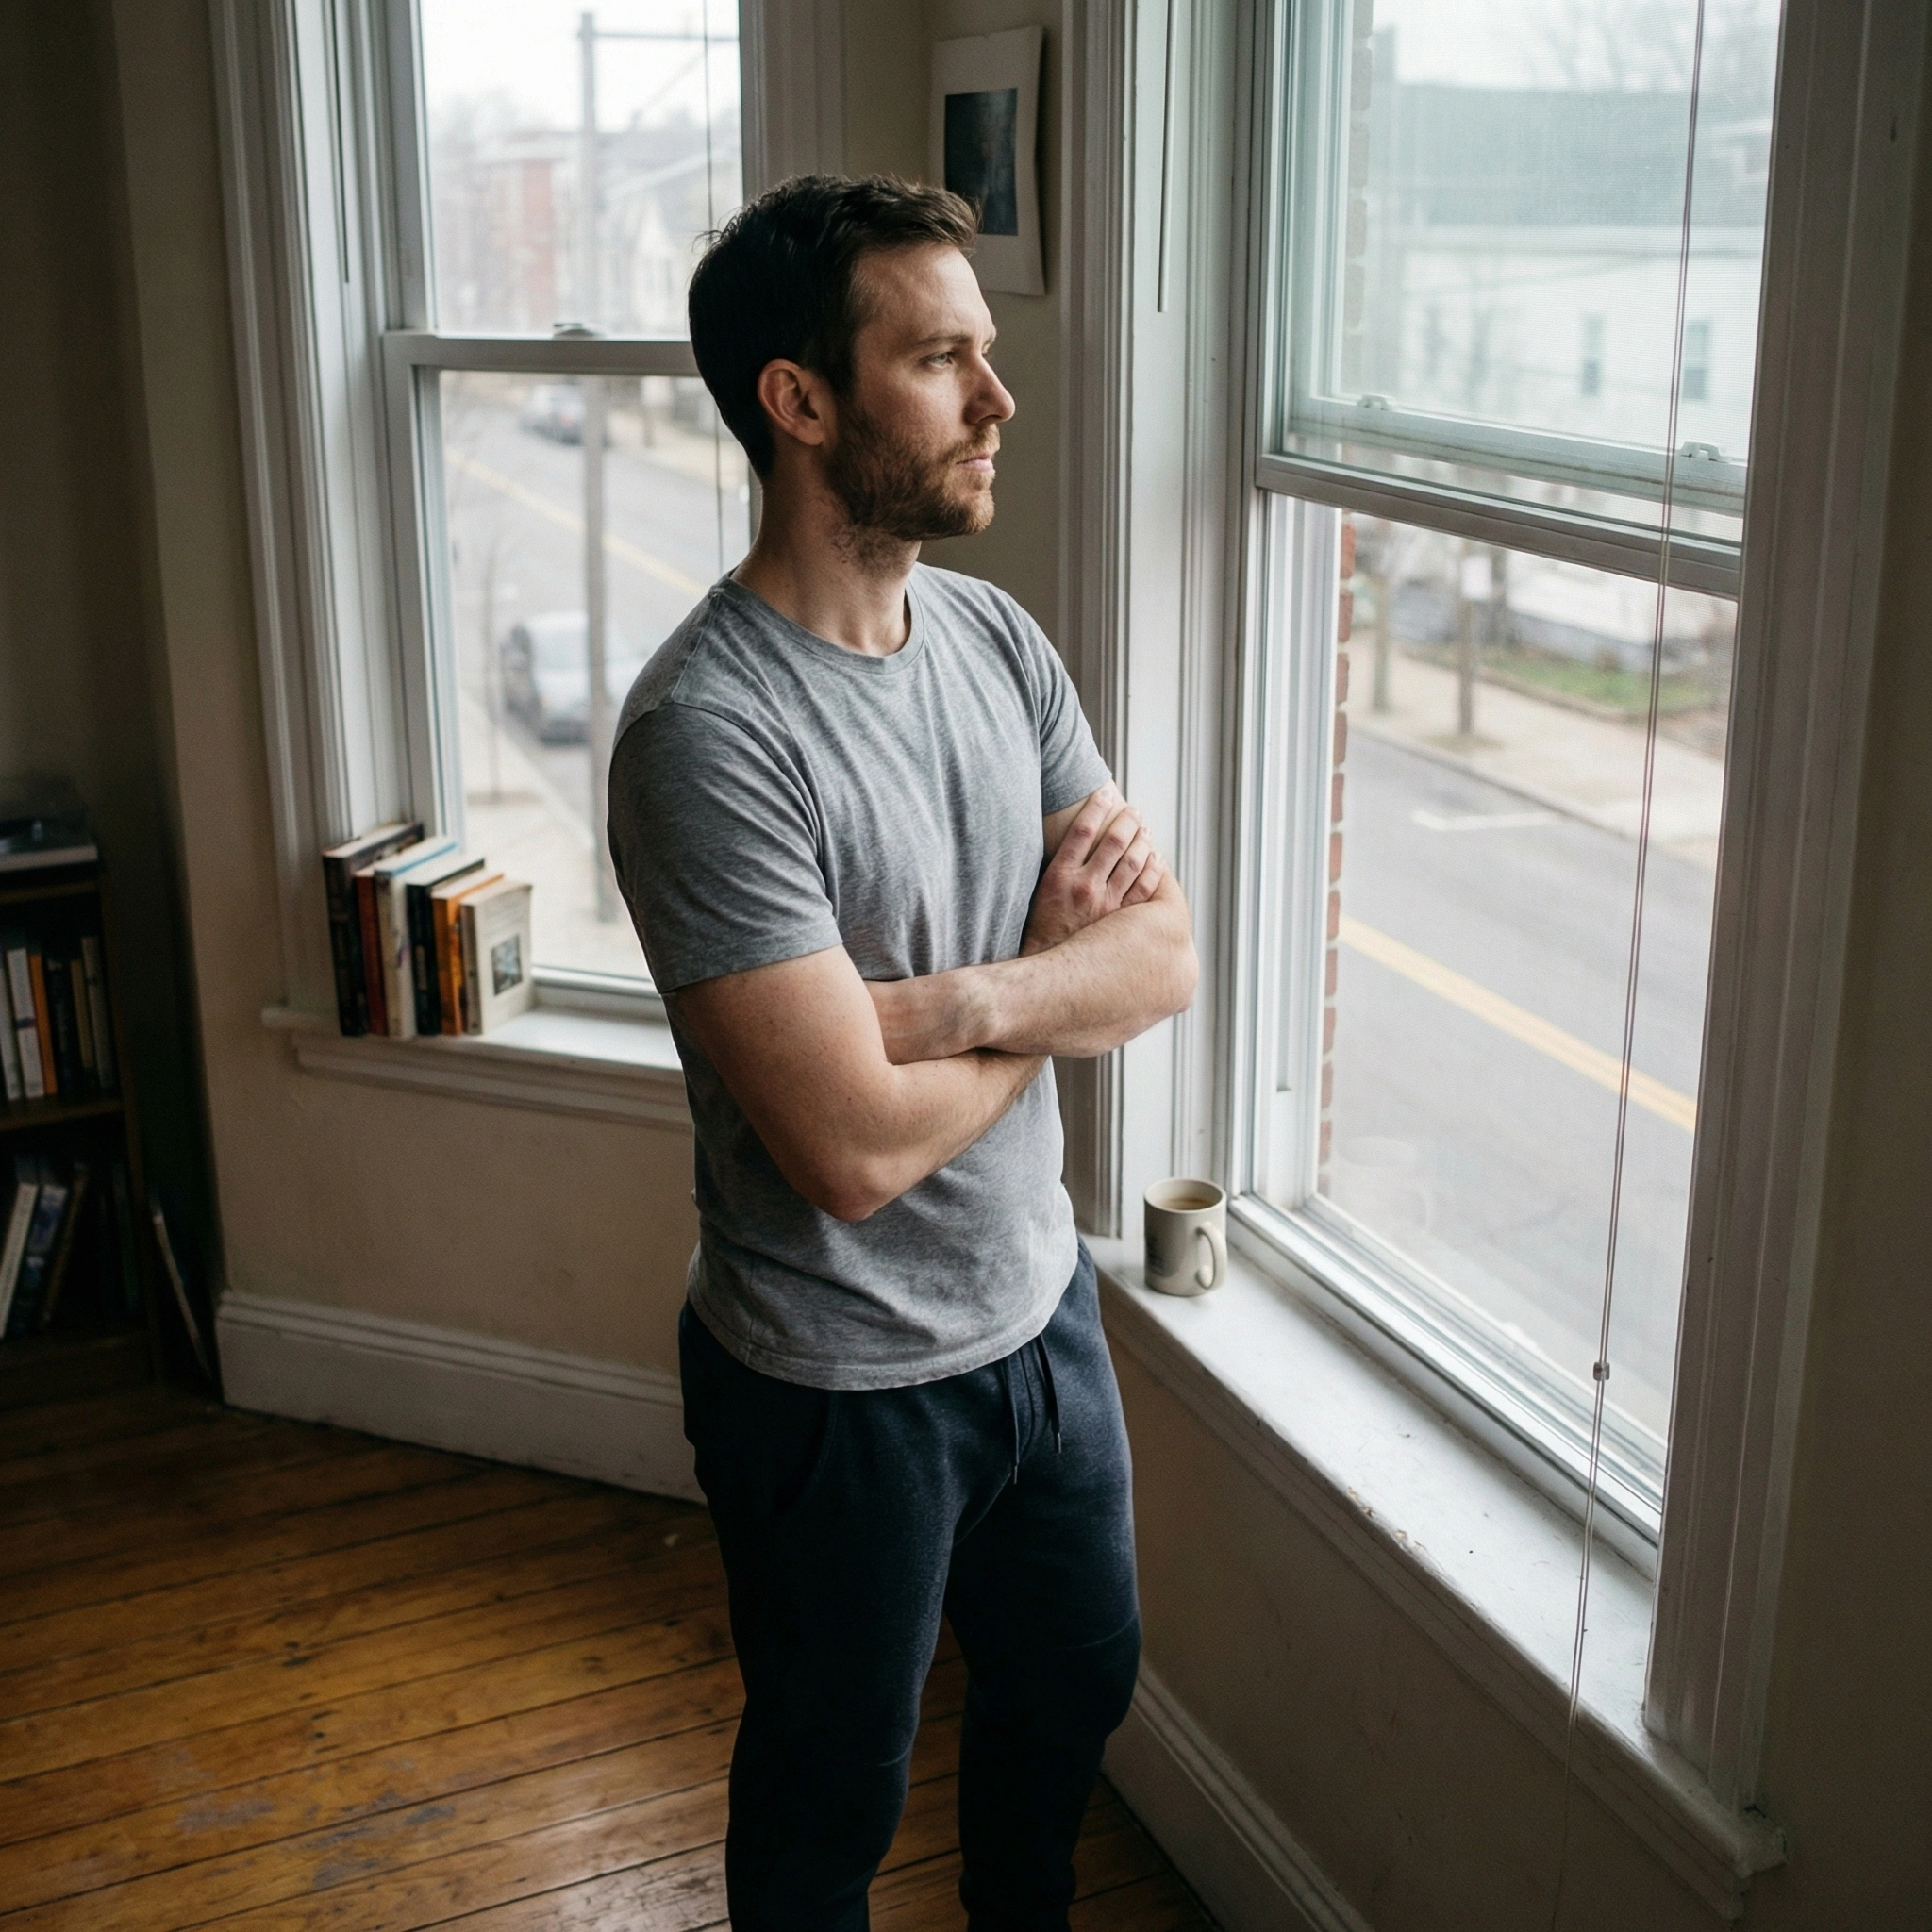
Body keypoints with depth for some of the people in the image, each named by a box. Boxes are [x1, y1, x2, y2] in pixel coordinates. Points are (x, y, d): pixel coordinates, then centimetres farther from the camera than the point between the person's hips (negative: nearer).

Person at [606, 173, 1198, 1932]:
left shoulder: (998, 639, -2)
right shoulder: (711, 730, -27)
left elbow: (1169, 956, -5)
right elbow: (855, 1149, -30)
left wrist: (959, 1000, -25)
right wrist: (1064, 967, -13)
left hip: (1041, 1305, 7)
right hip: (844, 1381, -7)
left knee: (1076, 1687, 28)